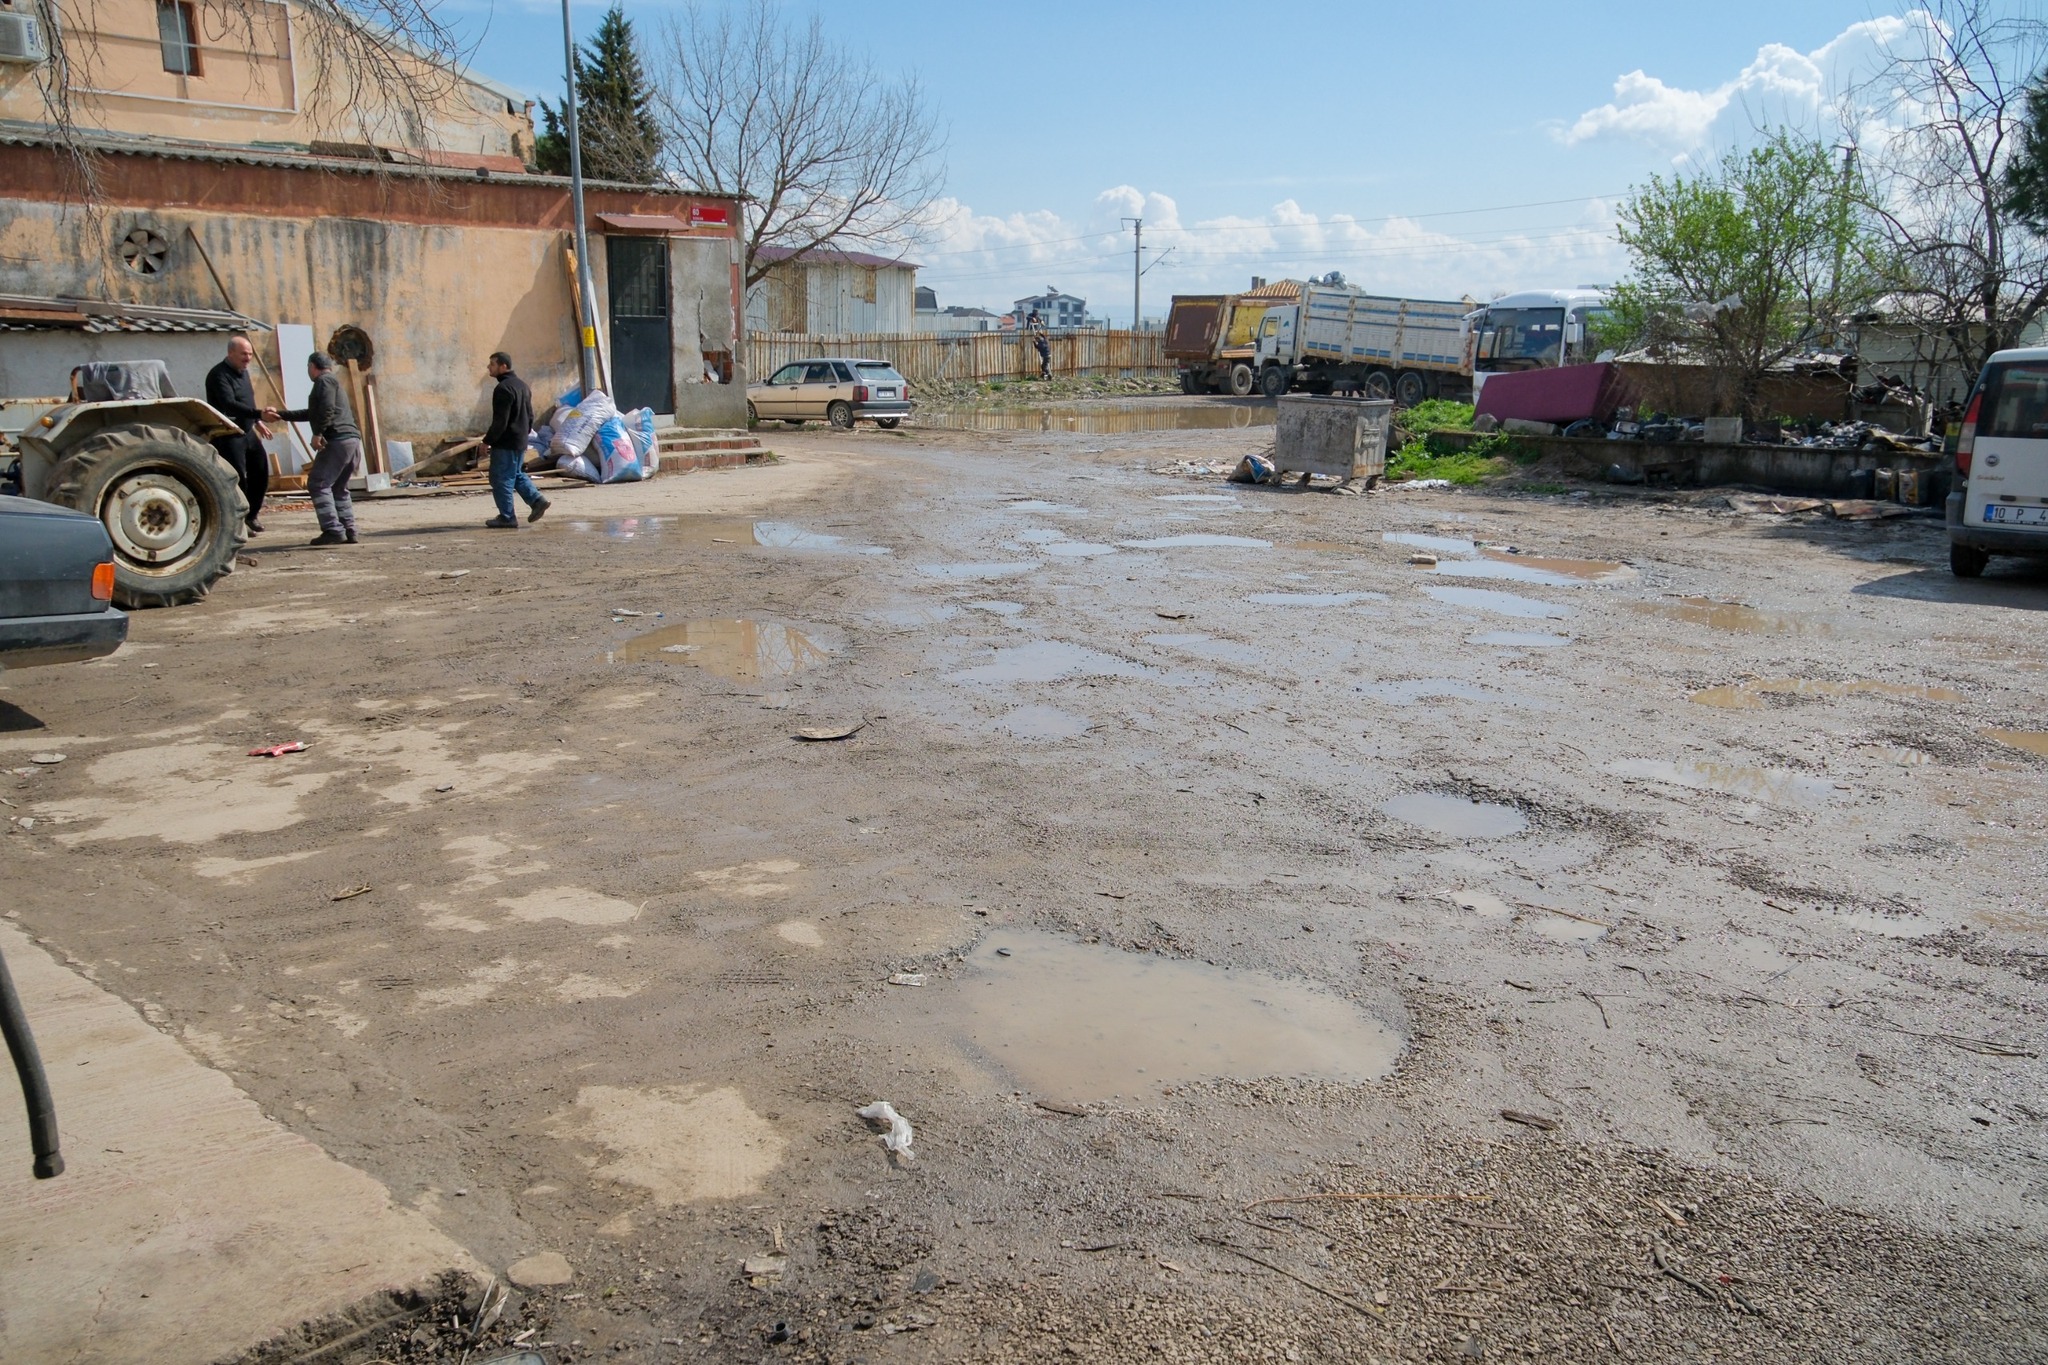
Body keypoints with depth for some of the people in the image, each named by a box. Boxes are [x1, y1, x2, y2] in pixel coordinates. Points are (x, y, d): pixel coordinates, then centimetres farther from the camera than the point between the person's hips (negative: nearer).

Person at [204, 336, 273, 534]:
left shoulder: (243, 371, 13)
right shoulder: (219, 375, -17)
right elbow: (229, 404, -30)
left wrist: (257, 421, 28)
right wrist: (259, 413, -38)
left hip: (247, 431, 9)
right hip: (228, 435, -9)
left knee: (261, 472, 11)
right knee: (238, 478, -8)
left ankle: (251, 515, 26)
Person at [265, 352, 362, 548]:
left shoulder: (324, 381, 0)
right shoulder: (332, 382, 31)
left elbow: (327, 409, -17)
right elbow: (310, 414, 35)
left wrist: (318, 433, -17)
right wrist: (280, 414, 36)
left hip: (338, 440, -10)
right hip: (354, 439, 10)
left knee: (318, 484, -8)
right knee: (338, 488, 16)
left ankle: (333, 531, -17)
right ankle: (349, 531, 9)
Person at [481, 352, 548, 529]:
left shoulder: (503, 389, -18)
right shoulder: (522, 385, 13)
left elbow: (500, 421, -21)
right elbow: (530, 415, 18)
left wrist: (487, 440, -14)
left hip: (505, 443, -10)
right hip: (520, 441, 10)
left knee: (501, 479, -3)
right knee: (516, 474, 21)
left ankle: (507, 517, -1)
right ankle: (537, 500, 10)